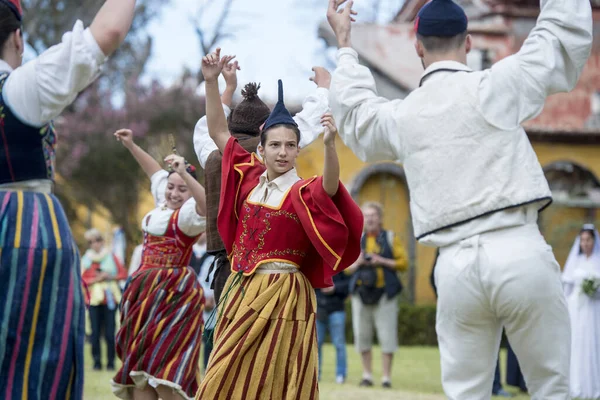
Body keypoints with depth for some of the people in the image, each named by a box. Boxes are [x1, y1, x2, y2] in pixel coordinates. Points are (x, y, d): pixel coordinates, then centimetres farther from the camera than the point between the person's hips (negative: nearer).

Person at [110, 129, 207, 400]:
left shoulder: (188, 213, -11)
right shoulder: (163, 204, 13)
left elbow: (207, 205, -34)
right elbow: (155, 172, 30)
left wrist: (185, 173, -41)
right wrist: (131, 145, 33)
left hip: (173, 292, -9)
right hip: (145, 288, 9)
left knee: (162, 363, -16)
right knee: (138, 364, 4)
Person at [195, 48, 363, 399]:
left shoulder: (304, 193, -7)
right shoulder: (251, 178, 7)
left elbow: (331, 185, -29)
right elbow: (218, 132, 10)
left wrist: (330, 145, -47)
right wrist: (212, 81, 0)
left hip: (282, 295, -5)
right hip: (241, 291, 5)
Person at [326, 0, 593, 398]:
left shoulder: (400, 116, 10)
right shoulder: (494, 86, -1)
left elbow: (355, 113, 34)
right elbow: (566, 35, 7)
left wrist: (344, 45, 44)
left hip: (456, 266, 3)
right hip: (520, 252, -3)